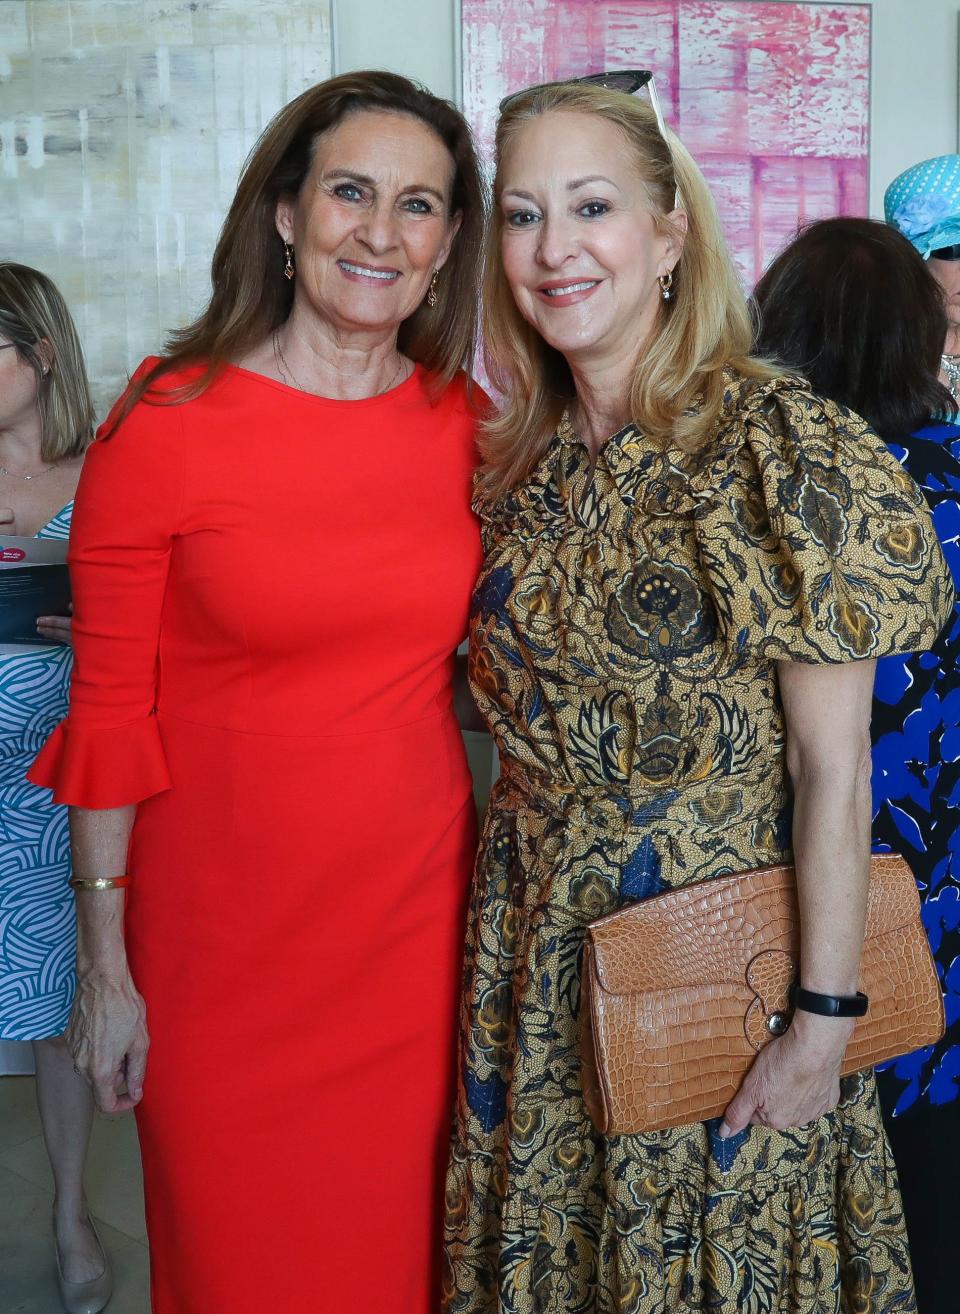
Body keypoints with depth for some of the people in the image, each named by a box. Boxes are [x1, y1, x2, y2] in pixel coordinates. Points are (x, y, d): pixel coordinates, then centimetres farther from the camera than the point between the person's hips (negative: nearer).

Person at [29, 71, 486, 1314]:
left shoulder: (470, 425, 1)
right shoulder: (164, 429, -11)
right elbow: (108, 712, -7)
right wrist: (104, 963, -5)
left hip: (418, 917, 3)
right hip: (224, 932, -3)